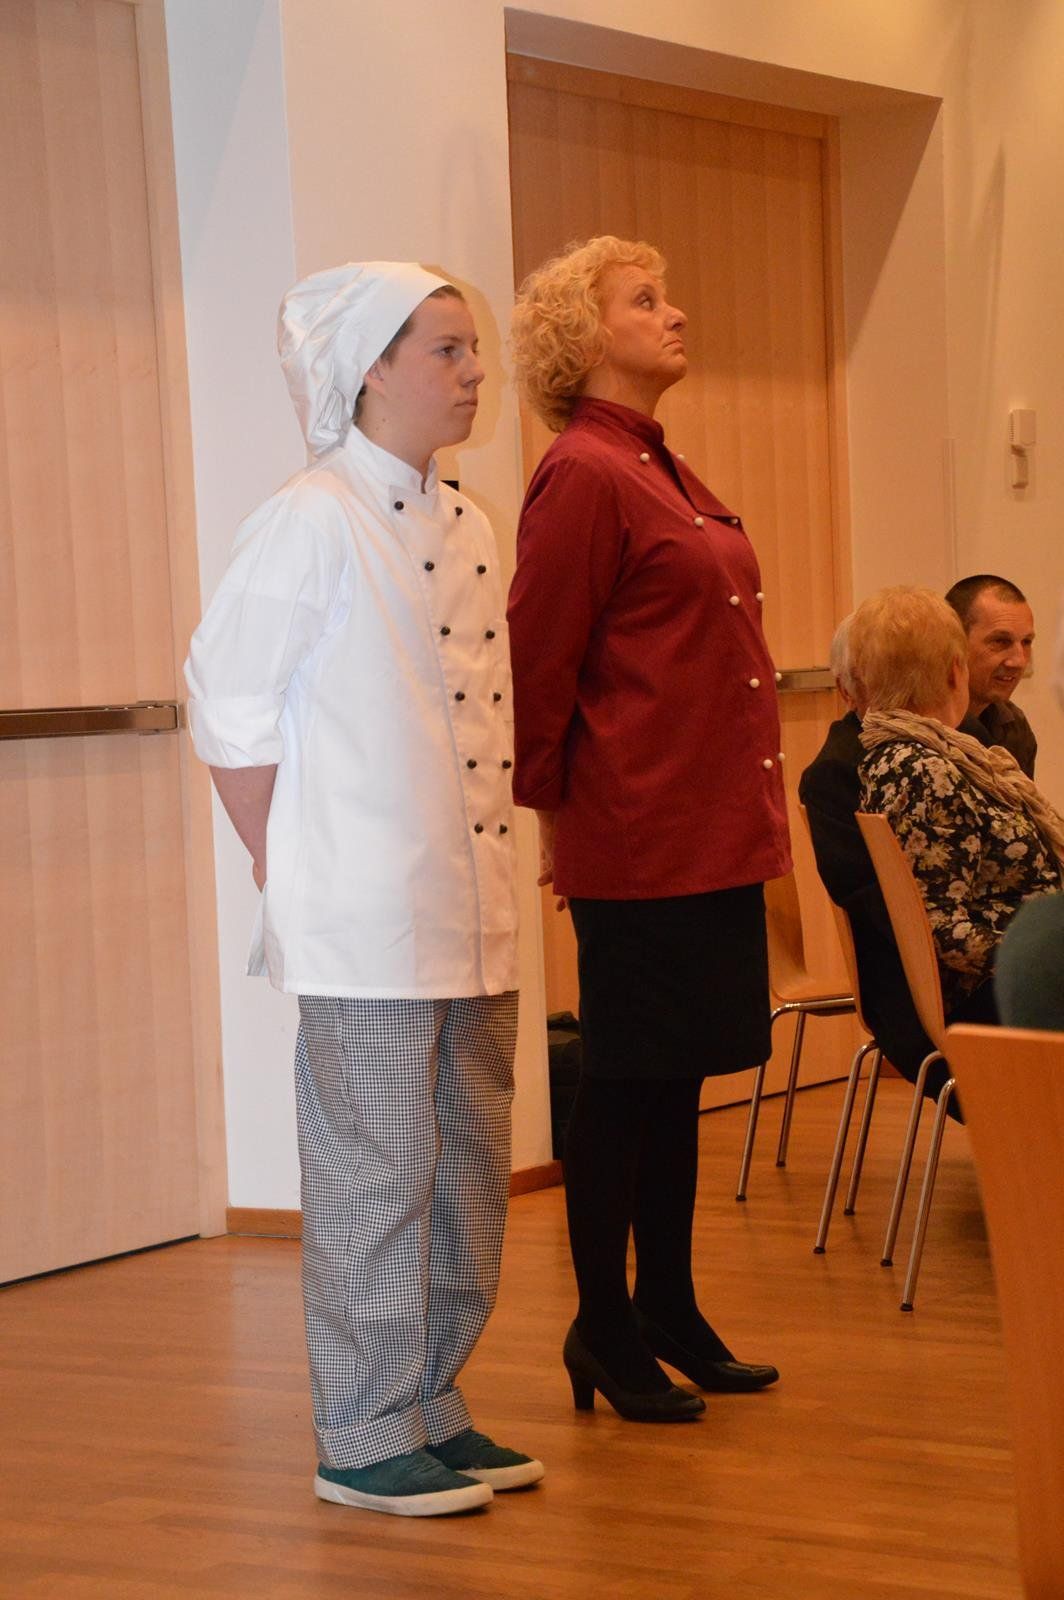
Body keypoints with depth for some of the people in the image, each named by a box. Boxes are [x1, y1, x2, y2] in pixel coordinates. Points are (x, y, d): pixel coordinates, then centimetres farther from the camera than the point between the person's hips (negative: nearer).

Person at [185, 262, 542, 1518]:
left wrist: (491, 872, 13)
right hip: (364, 923, -8)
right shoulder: (311, 522, -11)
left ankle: (430, 1406, 25)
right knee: (374, 1177, -1)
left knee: (469, 1169, 12)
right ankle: (363, 1439, 10)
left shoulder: (464, 526, 13)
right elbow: (229, 705, -11)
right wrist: (290, 874, -7)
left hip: (470, 917, 8)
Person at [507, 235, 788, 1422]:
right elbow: (535, 667, -13)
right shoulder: (581, 478, -12)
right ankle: (604, 1332, 12)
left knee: (678, 1079, 14)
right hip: (638, 844, -9)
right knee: (623, 1085, 1)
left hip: (714, 834, 9)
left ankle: (669, 1312, 24)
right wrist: (555, 808, -5)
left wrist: (751, 809, 17)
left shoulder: (664, 474, 17)